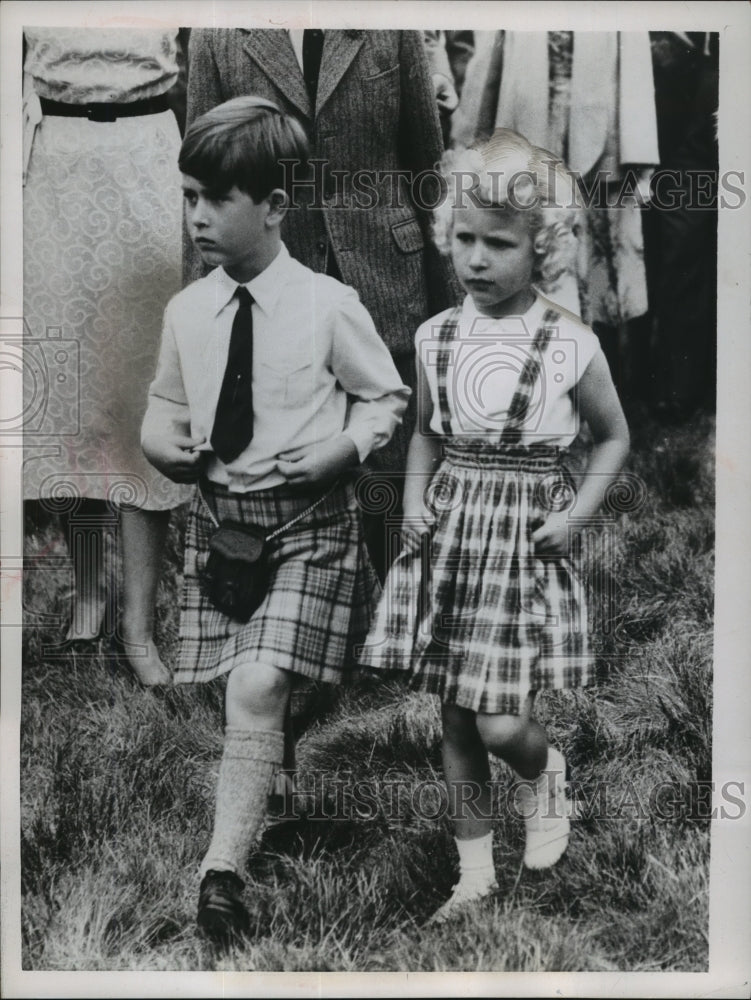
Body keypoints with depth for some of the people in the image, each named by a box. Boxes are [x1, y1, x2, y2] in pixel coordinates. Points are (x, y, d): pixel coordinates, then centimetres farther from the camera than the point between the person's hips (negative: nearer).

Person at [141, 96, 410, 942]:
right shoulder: (186, 310, 4)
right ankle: (269, 790, 36)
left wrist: (343, 449, -14)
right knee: (240, 694, 8)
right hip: (216, 513, 5)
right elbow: (165, 405, 17)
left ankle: (224, 869, -4)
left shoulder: (328, 304, -9)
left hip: (308, 519, -4)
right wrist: (164, 442, -5)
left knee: (258, 688, -15)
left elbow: (383, 396, 3)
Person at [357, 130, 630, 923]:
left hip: (526, 533, -3)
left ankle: (545, 776, 30)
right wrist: (414, 499, -1)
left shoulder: (570, 344, -9)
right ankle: (474, 869, 26)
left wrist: (579, 511, -7)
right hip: (450, 527, 3)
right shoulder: (436, 337, 1)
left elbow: (613, 438, 5)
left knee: (500, 724, -7)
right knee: (455, 717, 9)